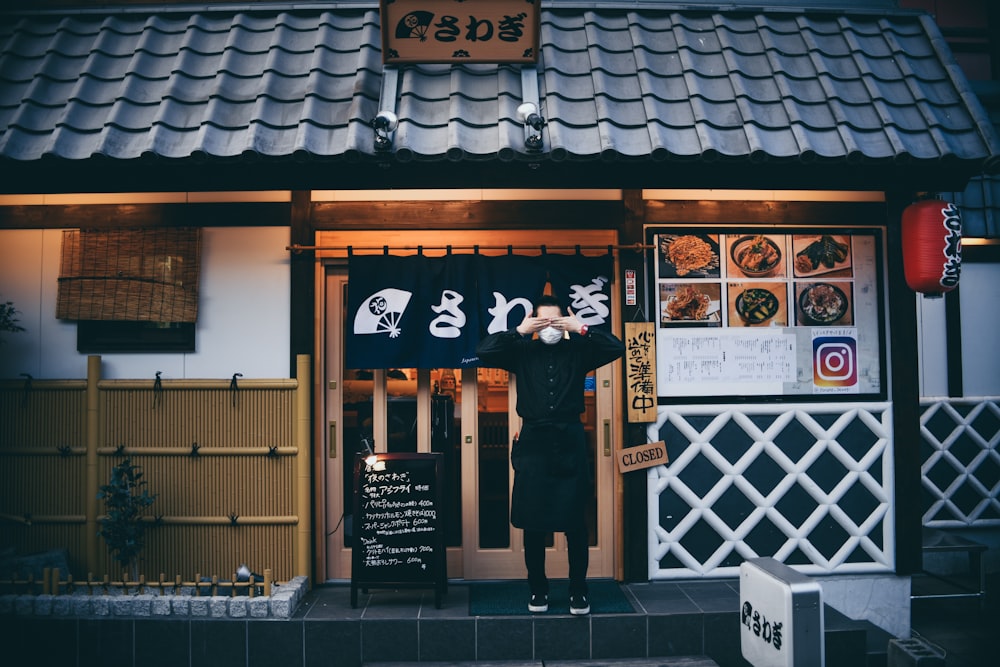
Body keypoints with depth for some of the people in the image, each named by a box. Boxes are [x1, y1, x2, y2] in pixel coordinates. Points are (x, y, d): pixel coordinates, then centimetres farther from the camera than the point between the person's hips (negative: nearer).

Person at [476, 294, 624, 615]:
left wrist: (581, 329, -10)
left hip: (570, 442, 0)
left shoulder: (578, 350, 6)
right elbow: (483, 351, -7)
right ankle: (538, 590, 21)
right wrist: (519, 331, -11)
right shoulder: (522, 352, 5)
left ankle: (578, 591, 17)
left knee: (576, 523, 3)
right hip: (533, 443, 0)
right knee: (533, 524, 6)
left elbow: (616, 348, -4)